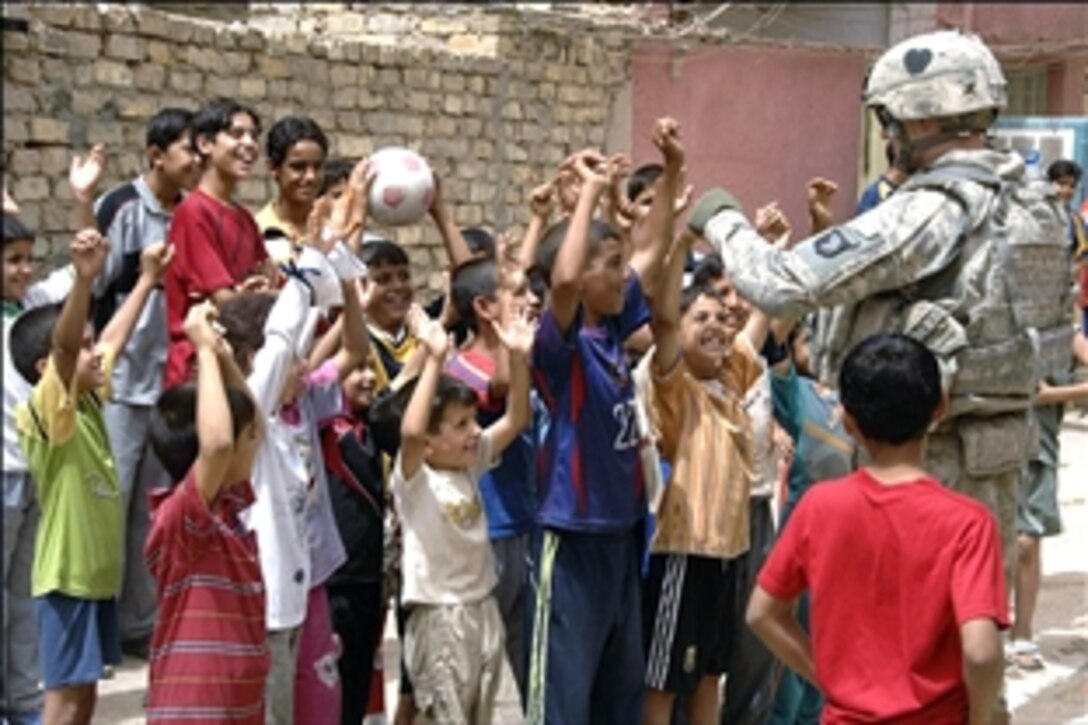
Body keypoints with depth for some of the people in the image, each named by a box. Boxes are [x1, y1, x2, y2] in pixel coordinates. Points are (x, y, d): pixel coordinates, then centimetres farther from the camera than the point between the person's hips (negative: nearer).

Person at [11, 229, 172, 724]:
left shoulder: (89, 400, 5)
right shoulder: (45, 411, -18)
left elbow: (116, 339, 20)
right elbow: (61, 344, -35)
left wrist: (147, 280, 27)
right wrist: (84, 278, -50)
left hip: (99, 571, 8)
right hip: (67, 574, -8)